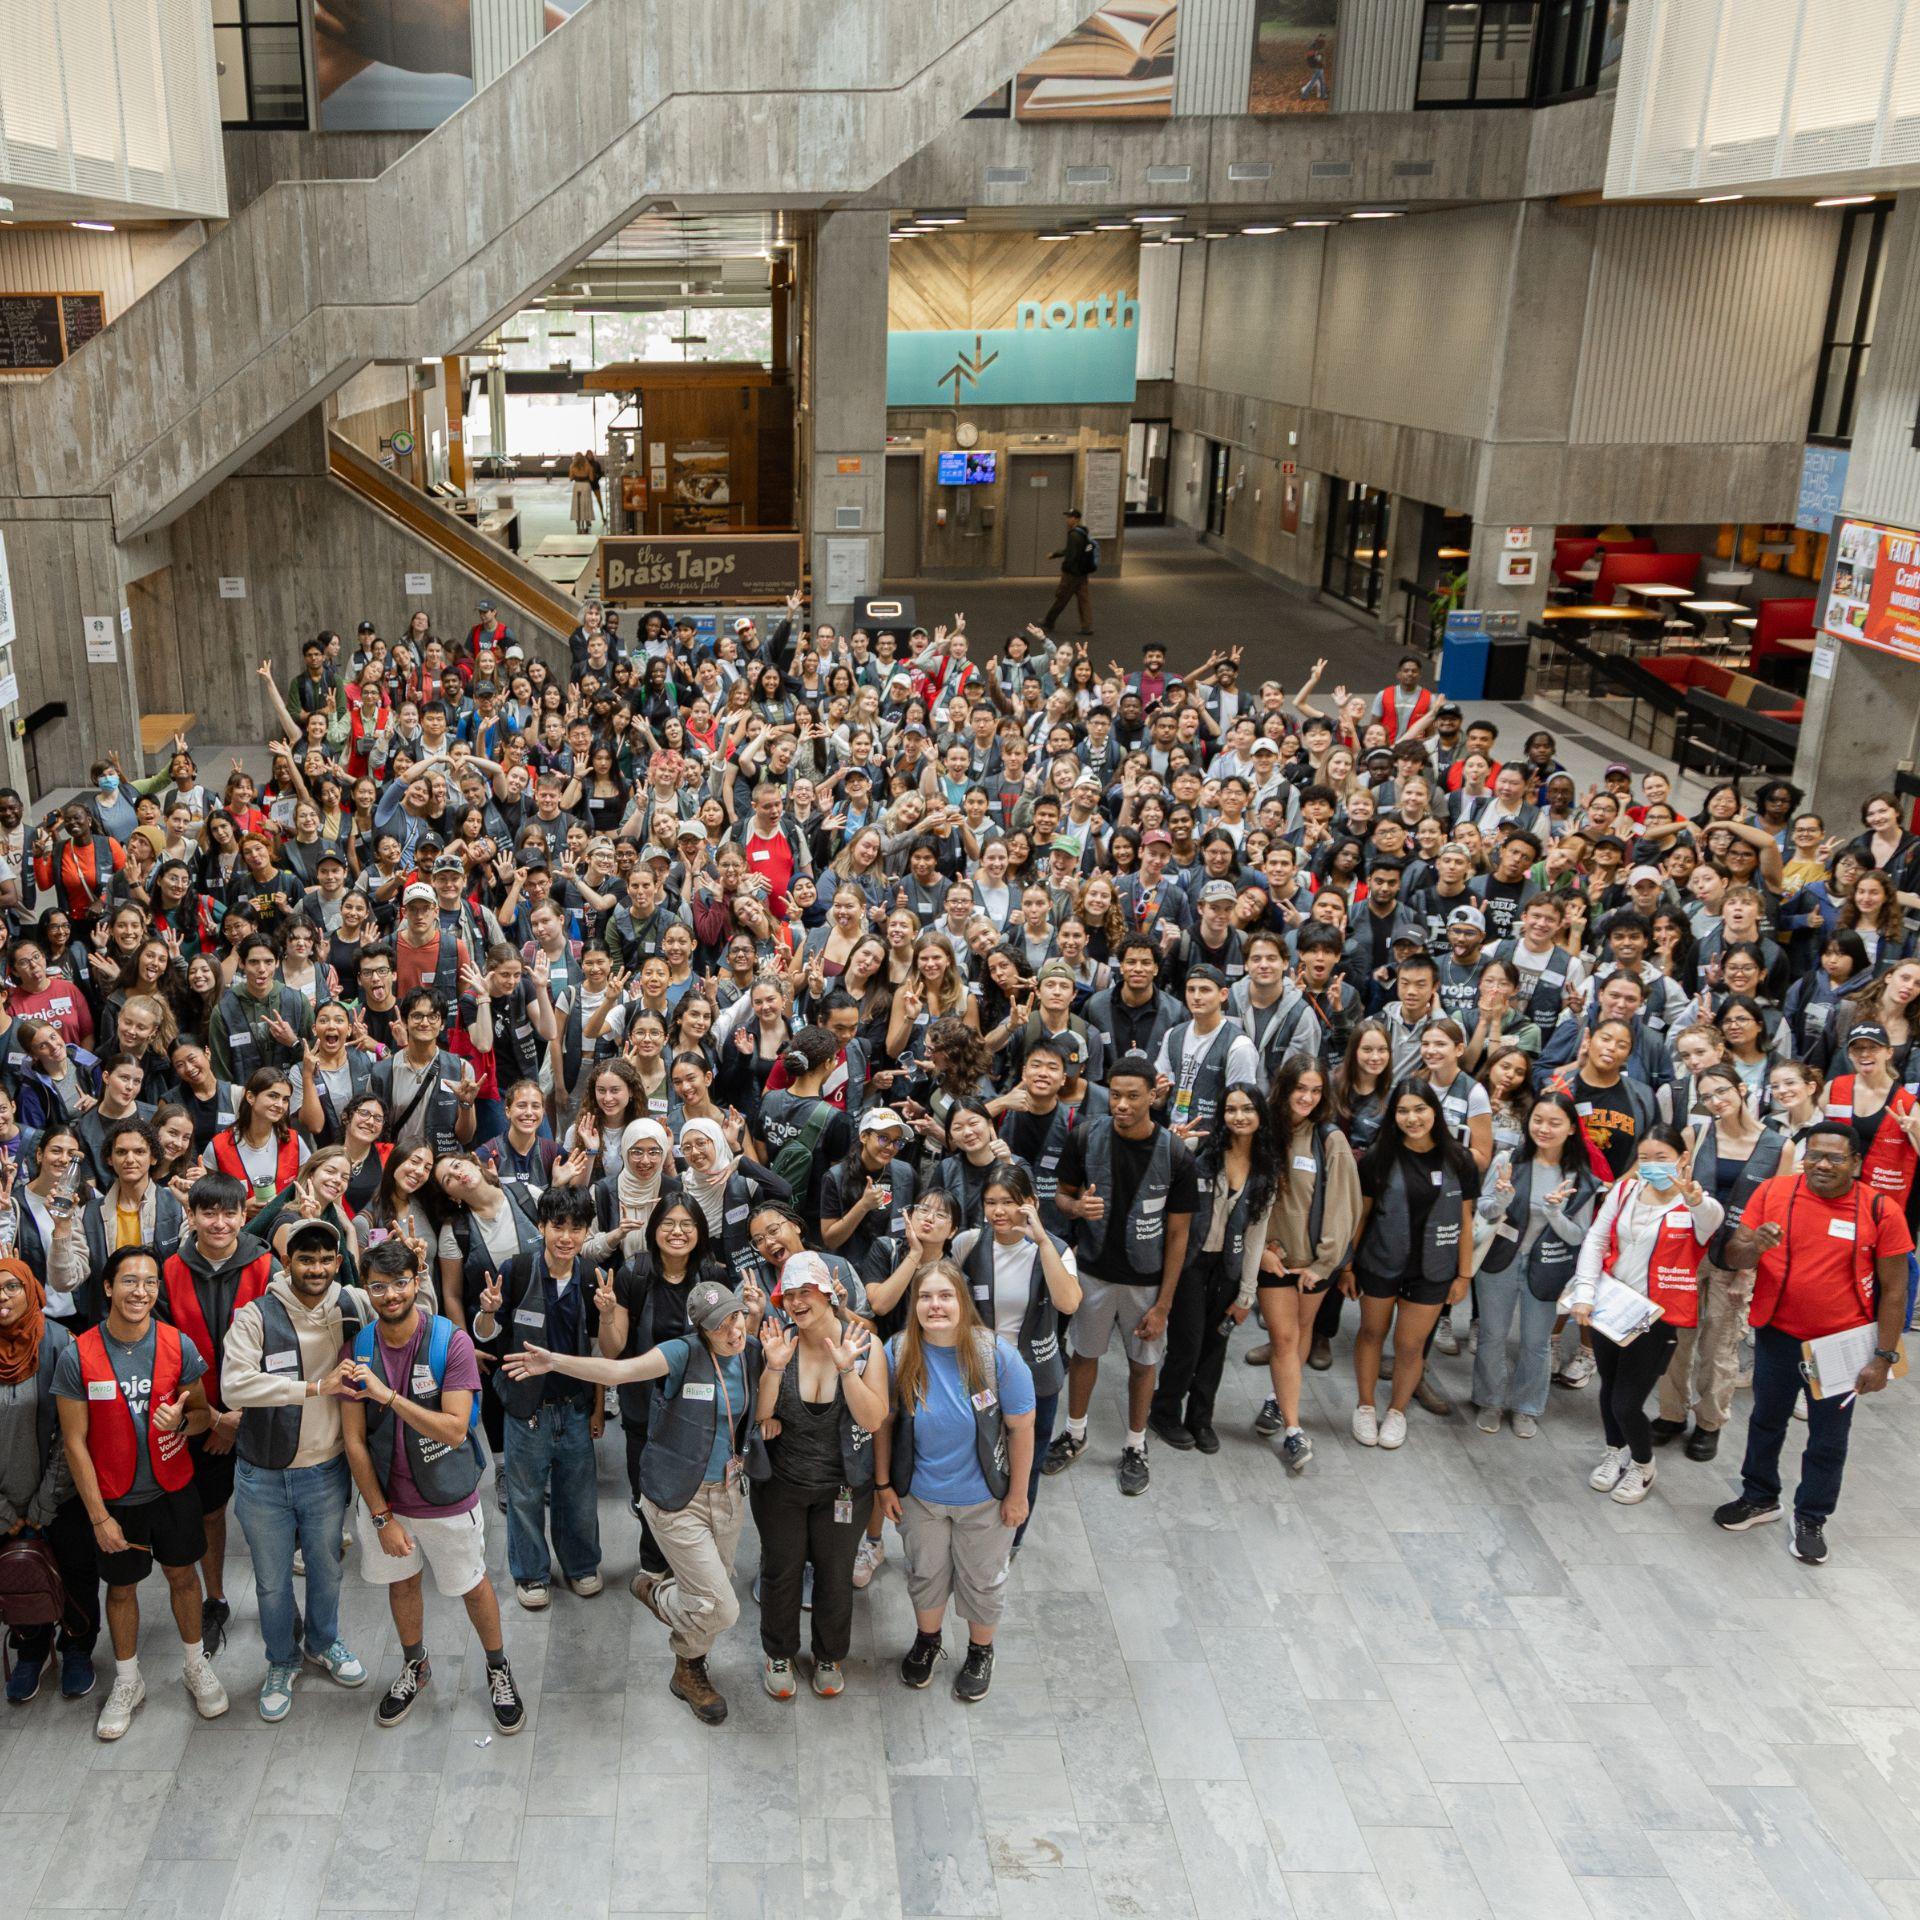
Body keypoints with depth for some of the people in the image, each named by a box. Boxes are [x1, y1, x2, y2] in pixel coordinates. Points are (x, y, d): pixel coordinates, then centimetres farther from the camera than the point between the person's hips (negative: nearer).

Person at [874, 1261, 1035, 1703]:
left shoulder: (997, 1356, -25)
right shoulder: (898, 1354, -20)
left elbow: (1021, 1429, -15)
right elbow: (883, 1424, -7)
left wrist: (1017, 1494, -9)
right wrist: (884, 1484, -2)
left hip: (983, 1499, -1)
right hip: (920, 1495, 2)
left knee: (982, 1580, 19)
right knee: (925, 1574, 24)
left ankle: (980, 1651, 46)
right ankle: (928, 1640, 52)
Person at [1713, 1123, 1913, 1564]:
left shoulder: (1880, 1210, -13)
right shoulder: (1773, 1192, -9)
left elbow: (1893, 1289, -8)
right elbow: (1733, 1257, -5)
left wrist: (1883, 1356, -10)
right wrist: (1754, 1246, -29)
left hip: (1843, 1342, -2)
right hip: (1777, 1333, 2)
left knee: (1828, 1439, 11)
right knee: (1766, 1420, 20)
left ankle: (1811, 1520, 31)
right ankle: (1760, 1498, 42)